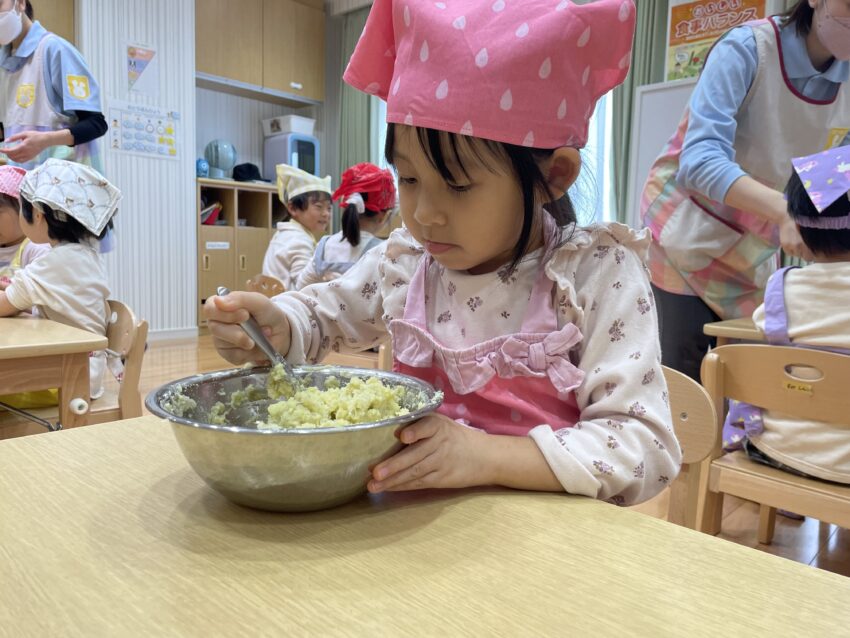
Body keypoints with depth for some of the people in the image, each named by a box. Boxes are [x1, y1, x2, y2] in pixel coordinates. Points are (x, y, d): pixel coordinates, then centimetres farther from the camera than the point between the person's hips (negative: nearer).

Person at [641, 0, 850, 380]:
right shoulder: (748, 48, -19)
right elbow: (700, 159, -32)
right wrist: (784, 209, -44)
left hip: (757, 250, 6)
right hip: (689, 231, -5)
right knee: (688, 380, -7)